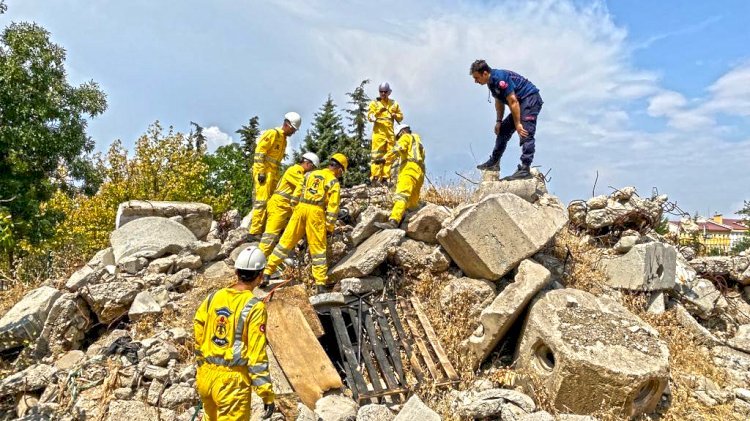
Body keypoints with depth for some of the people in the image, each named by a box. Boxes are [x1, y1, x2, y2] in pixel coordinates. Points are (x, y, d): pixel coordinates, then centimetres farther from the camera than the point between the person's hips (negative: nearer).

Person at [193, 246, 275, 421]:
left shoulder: (213, 297, 1)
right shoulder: (255, 307, -16)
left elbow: (199, 336, 9)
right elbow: (257, 354, -17)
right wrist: (267, 394, -12)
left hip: (206, 375, 6)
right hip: (231, 381, -6)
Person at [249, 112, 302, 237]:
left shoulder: (283, 139, 21)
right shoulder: (272, 133, -7)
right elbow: (259, 152, -14)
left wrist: (277, 175, 16)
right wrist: (261, 171, -20)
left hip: (273, 173, 9)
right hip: (264, 172, -9)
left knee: (271, 202, 7)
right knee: (262, 201, -12)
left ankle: (264, 230, 12)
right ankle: (255, 231, -12)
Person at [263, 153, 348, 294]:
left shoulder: (310, 174, 16)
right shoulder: (334, 183, 2)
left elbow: (296, 194, 14)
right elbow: (333, 207, -4)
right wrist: (330, 227, 0)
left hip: (300, 208, 4)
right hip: (316, 213, -4)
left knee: (286, 241, 9)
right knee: (318, 248, 4)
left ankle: (268, 271, 10)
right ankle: (321, 283, 7)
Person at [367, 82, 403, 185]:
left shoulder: (394, 104, 20)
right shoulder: (374, 103, 11)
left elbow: (401, 116, 19)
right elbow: (369, 116, -1)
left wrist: (395, 115, -3)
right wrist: (378, 111, -17)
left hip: (390, 133, 4)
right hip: (378, 132, -4)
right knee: (377, 154, -11)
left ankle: (385, 177, 4)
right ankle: (375, 177, -13)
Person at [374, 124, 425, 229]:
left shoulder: (406, 137, 12)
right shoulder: (418, 142, 38)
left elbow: (399, 148, -8)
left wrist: (385, 157, -18)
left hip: (410, 168, -10)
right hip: (420, 172, 10)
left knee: (402, 195, -27)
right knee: (412, 202, 12)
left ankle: (394, 221, -42)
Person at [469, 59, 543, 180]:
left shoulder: (500, 78, -24)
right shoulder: (491, 82, 7)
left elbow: (513, 102, -26)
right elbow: (499, 102, 18)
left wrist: (517, 124, -24)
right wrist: (499, 121, 13)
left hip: (531, 99, -11)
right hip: (521, 103, 11)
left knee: (525, 134, -19)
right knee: (503, 130, 12)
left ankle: (525, 168, -23)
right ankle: (494, 163, 18)